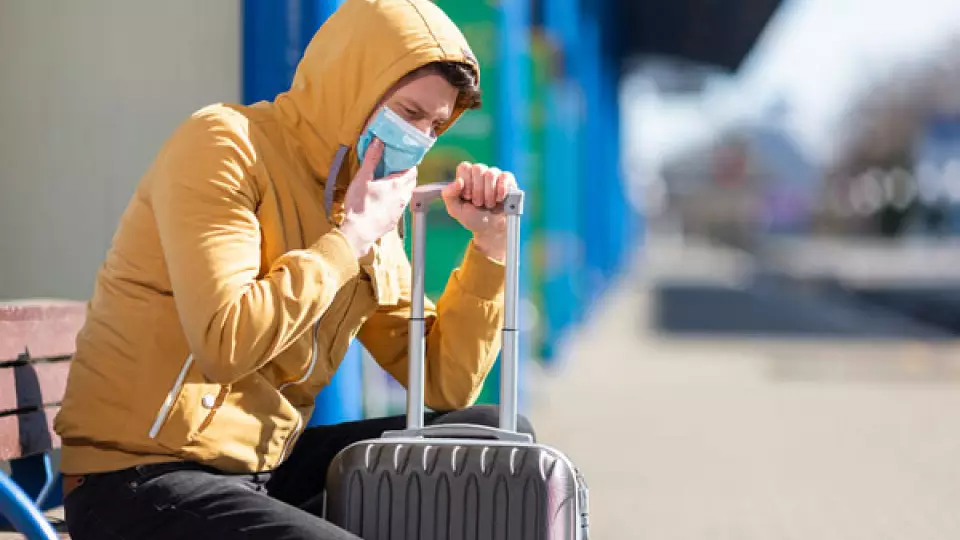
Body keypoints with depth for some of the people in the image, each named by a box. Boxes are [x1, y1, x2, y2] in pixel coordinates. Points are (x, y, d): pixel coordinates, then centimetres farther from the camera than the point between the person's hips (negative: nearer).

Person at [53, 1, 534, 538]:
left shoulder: (370, 210, 10)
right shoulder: (226, 145, -11)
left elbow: (445, 385, 11)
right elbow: (225, 345, -25)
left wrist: (489, 245, 2)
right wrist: (350, 237, -15)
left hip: (268, 469, 8)